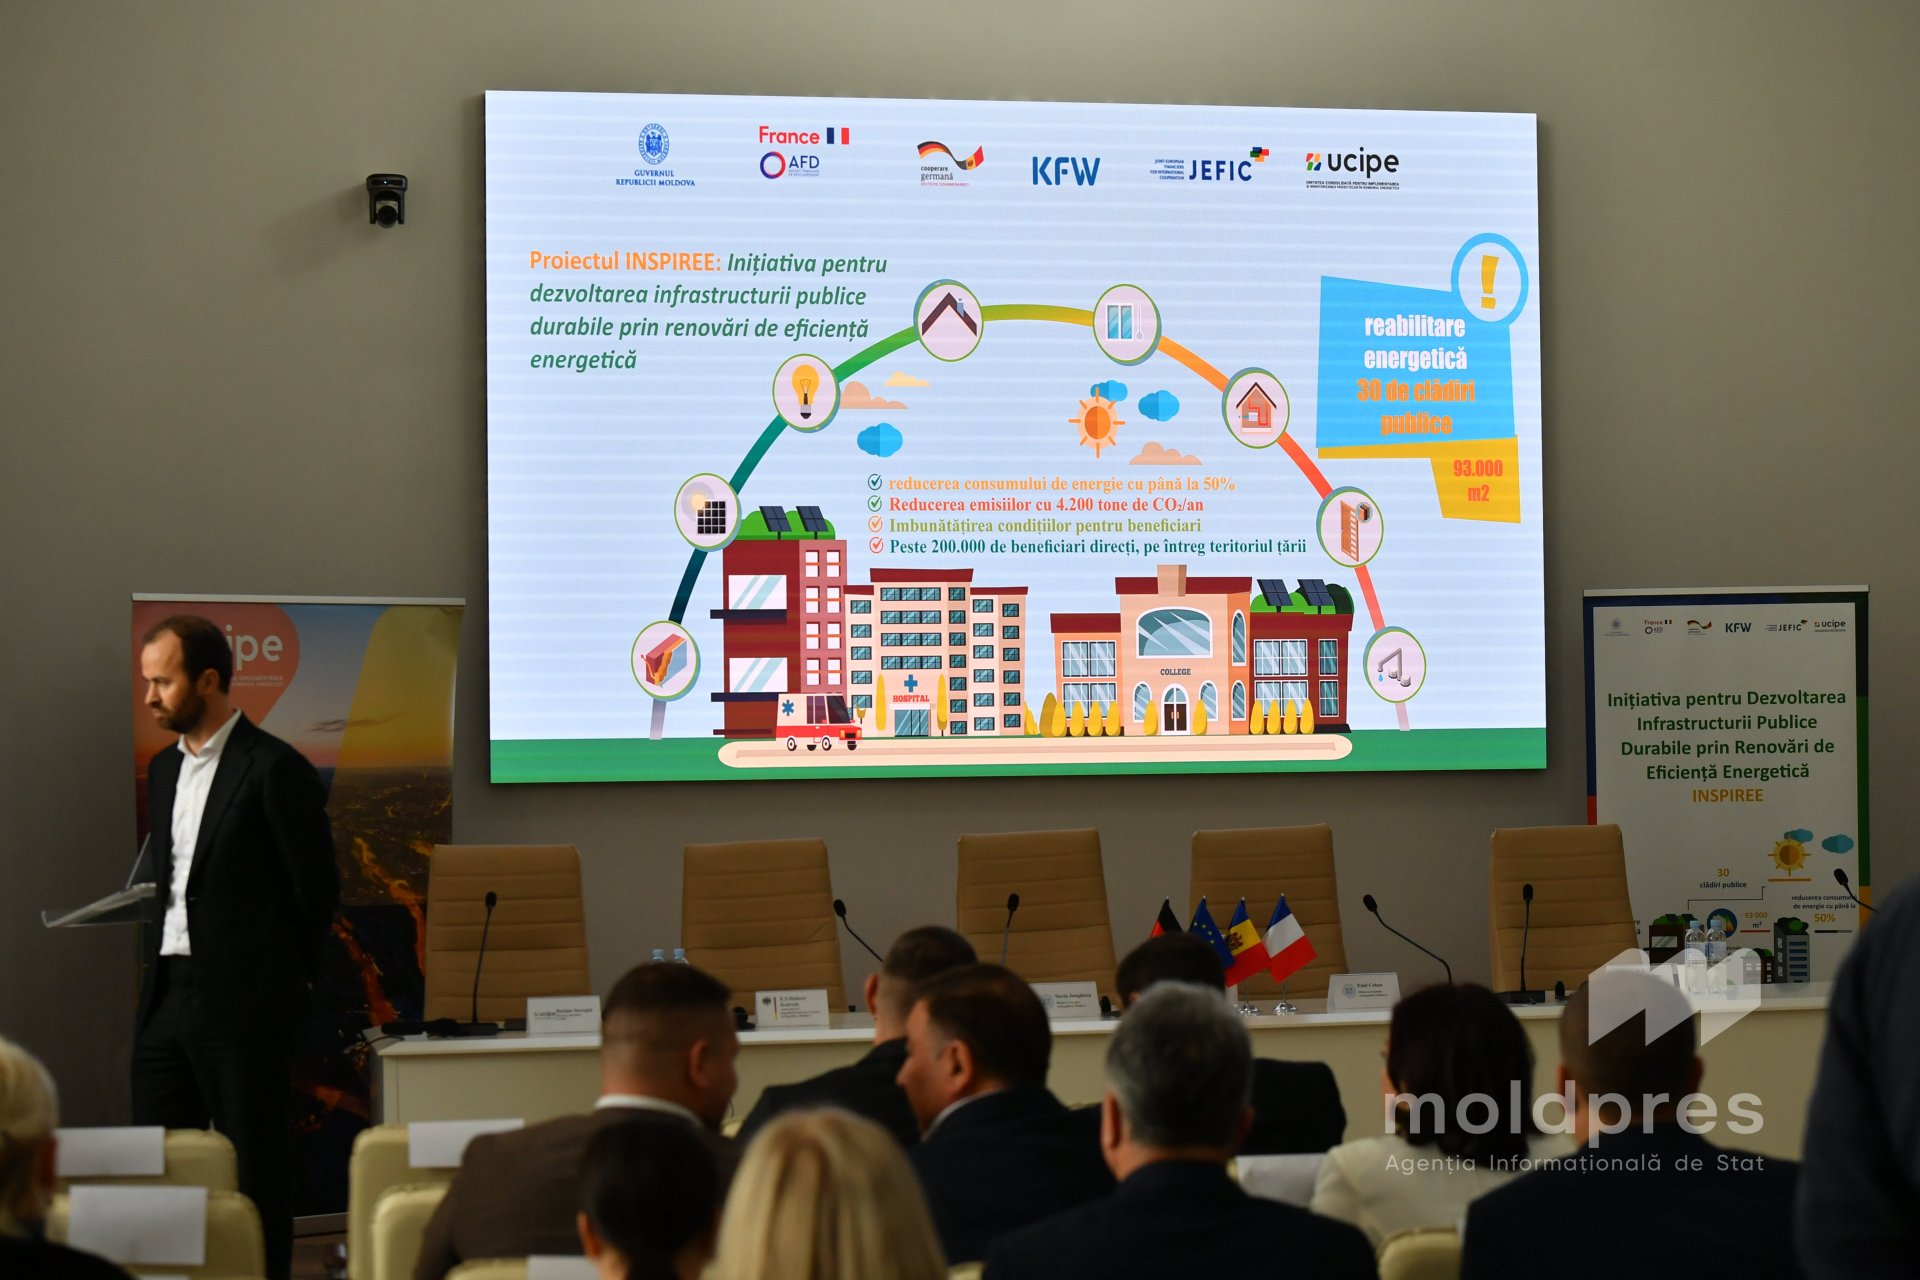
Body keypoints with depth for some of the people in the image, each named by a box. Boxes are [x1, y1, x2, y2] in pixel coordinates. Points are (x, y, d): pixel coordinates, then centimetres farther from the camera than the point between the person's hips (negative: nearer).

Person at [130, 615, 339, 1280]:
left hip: (241, 1001, -7)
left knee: (256, 1174, -1)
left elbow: (316, 886, -6)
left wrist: (285, 980, 0)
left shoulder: (275, 769, -10)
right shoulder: (164, 769, 15)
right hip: (167, 994, 8)